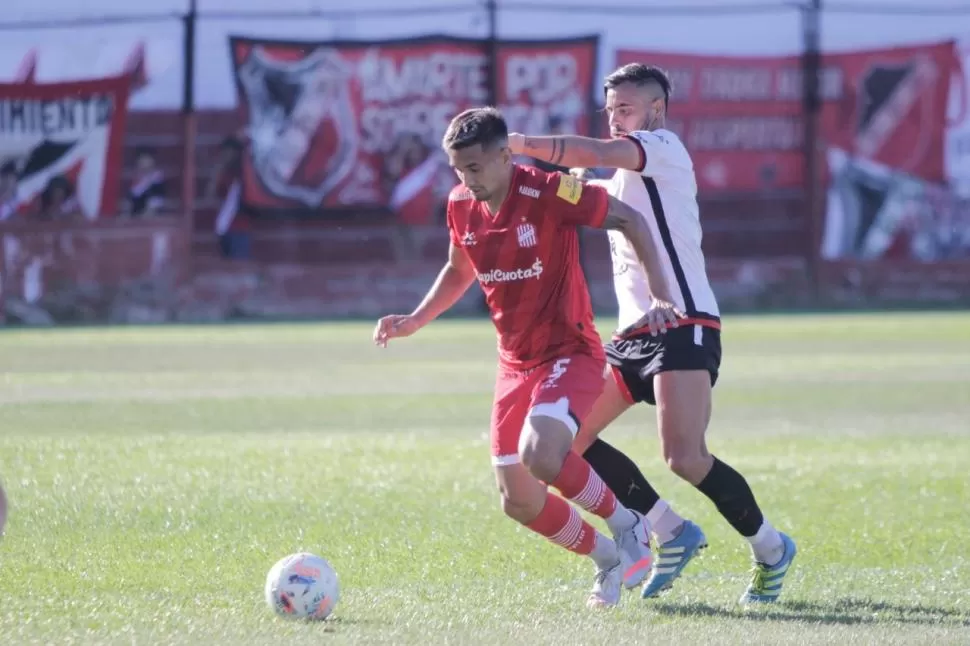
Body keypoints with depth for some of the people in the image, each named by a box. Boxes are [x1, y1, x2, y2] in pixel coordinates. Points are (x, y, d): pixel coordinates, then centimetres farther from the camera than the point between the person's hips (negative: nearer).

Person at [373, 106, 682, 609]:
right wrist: (414, 322, 9)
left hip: (570, 353, -7)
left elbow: (630, 220, -11)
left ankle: (628, 525, -5)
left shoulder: (548, 193, -19)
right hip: (515, 363, 7)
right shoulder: (461, 206, 0)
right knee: (518, 502, 2)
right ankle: (610, 560, 26)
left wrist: (660, 297, -19)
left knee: (541, 456, -32)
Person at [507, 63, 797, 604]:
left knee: (686, 459, -20)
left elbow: (594, 153, -21)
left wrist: (520, 143, -26)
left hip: (682, 325, -10)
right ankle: (673, 533, 9)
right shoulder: (626, 175, 22)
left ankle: (770, 549, 2)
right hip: (635, 332, 10)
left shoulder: (663, 148, -6)